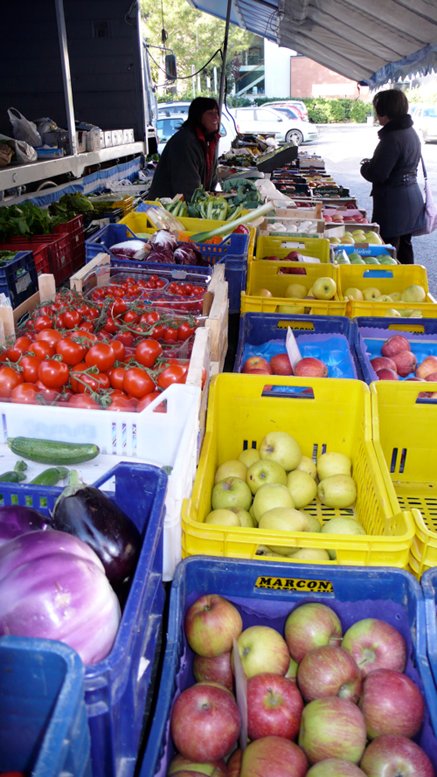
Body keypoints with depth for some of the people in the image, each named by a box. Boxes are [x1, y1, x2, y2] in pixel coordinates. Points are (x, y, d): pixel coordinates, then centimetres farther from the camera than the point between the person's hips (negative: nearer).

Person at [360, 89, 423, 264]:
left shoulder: (392, 138, -20)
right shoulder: (411, 132, 10)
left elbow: (377, 175, -22)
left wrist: (365, 166, -2)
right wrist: (372, 163, 12)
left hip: (394, 203, -10)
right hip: (412, 196, 10)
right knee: (404, 245, 20)